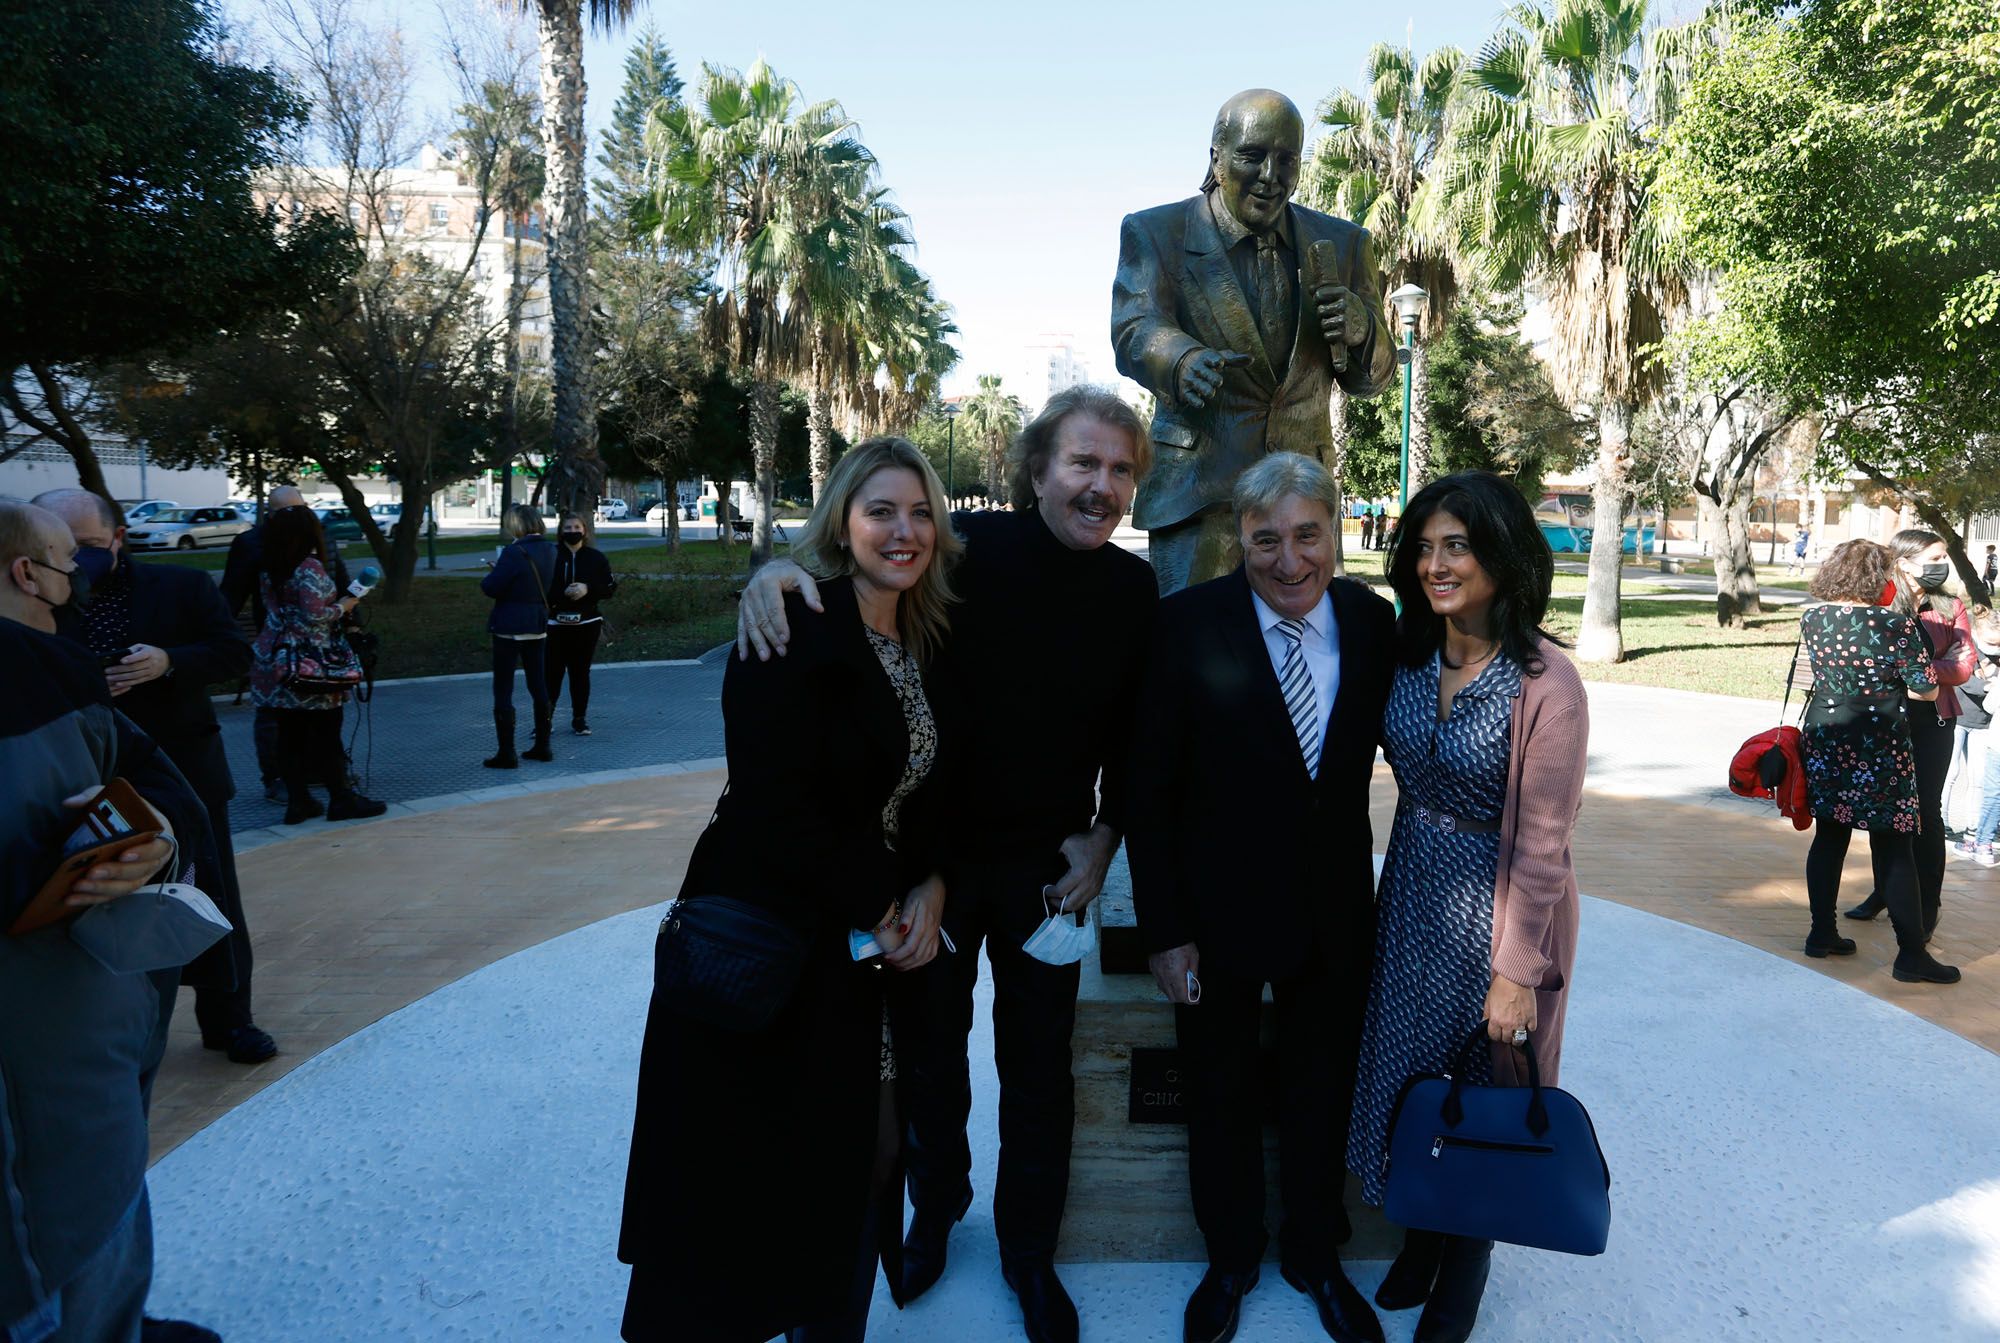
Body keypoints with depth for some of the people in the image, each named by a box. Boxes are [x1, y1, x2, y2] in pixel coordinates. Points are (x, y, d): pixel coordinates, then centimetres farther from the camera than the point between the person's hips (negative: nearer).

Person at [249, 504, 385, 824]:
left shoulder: (269, 571, 11)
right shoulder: (310, 567, -13)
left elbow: (282, 611, 16)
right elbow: (314, 615, -19)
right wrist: (343, 607, -3)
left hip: (274, 660, 7)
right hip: (309, 662, -7)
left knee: (290, 733, 9)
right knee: (326, 732, 1)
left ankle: (298, 800, 13)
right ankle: (341, 798, 9)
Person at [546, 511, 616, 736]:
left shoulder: (596, 557, 6)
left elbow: (610, 587, 4)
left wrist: (588, 589, -12)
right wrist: (561, 594, -19)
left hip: (586, 623, 1)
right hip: (556, 623, -1)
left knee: (580, 672, 6)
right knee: (553, 671, -4)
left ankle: (580, 720, 14)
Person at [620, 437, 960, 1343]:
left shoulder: (924, 645, 7)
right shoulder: (794, 630, -16)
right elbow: (774, 803, -21)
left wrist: (928, 891, -7)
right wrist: (875, 910, -13)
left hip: (876, 949, 7)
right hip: (773, 944, -6)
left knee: (865, 1158, 15)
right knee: (762, 1185, 8)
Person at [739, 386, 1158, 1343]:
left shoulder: (1133, 587, -5)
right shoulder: (970, 545, -15)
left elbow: (1134, 730, 4)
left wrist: (1105, 834, -3)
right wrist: (777, 570, -30)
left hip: (1047, 866, 2)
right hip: (932, 849, -1)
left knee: (1038, 1067, 15)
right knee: (930, 1049, 19)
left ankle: (1029, 1249, 39)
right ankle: (934, 1211, 46)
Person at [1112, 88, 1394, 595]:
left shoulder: (1341, 243, 12)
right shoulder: (1155, 232, 2)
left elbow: (1372, 379, 11)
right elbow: (1135, 330, -15)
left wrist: (1359, 330, -13)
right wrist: (1185, 360, -38)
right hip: (1198, 491, -3)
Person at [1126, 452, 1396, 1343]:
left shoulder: (1373, 622, -6)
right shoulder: (1189, 625, -16)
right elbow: (1150, 790, -12)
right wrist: (1165, 929, -12)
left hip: (1336, 913, 3)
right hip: (1217, 916, -2)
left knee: (1322, 1098, 21)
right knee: (1222, 1102, 19)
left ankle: (1314, 1256, 47)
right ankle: (1230, 1261, 45)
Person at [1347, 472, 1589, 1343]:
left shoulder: (1545, 684, -23)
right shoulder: (1411, 656, -5)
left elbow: (1541, 845, -19)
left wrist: (1517, 972, -14)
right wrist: (1403, 881, 5)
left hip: (1496, 909, -5)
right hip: (1412, 895, 5)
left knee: (1480, 1085, 14)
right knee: (1407, 1070, 19)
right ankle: (1420, 1240, 45)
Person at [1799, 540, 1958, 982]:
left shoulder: (1812, 619, -1)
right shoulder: (1897, 625, -13)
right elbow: (1927, 690, -7)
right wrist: (1892, 685, 12)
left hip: (1823, 742, 5)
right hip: (1880, 749, -4)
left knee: (1829, 837, 14)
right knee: (1894, 850, 2)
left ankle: (1822, 933, 20)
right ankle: (1911, 954, 7)